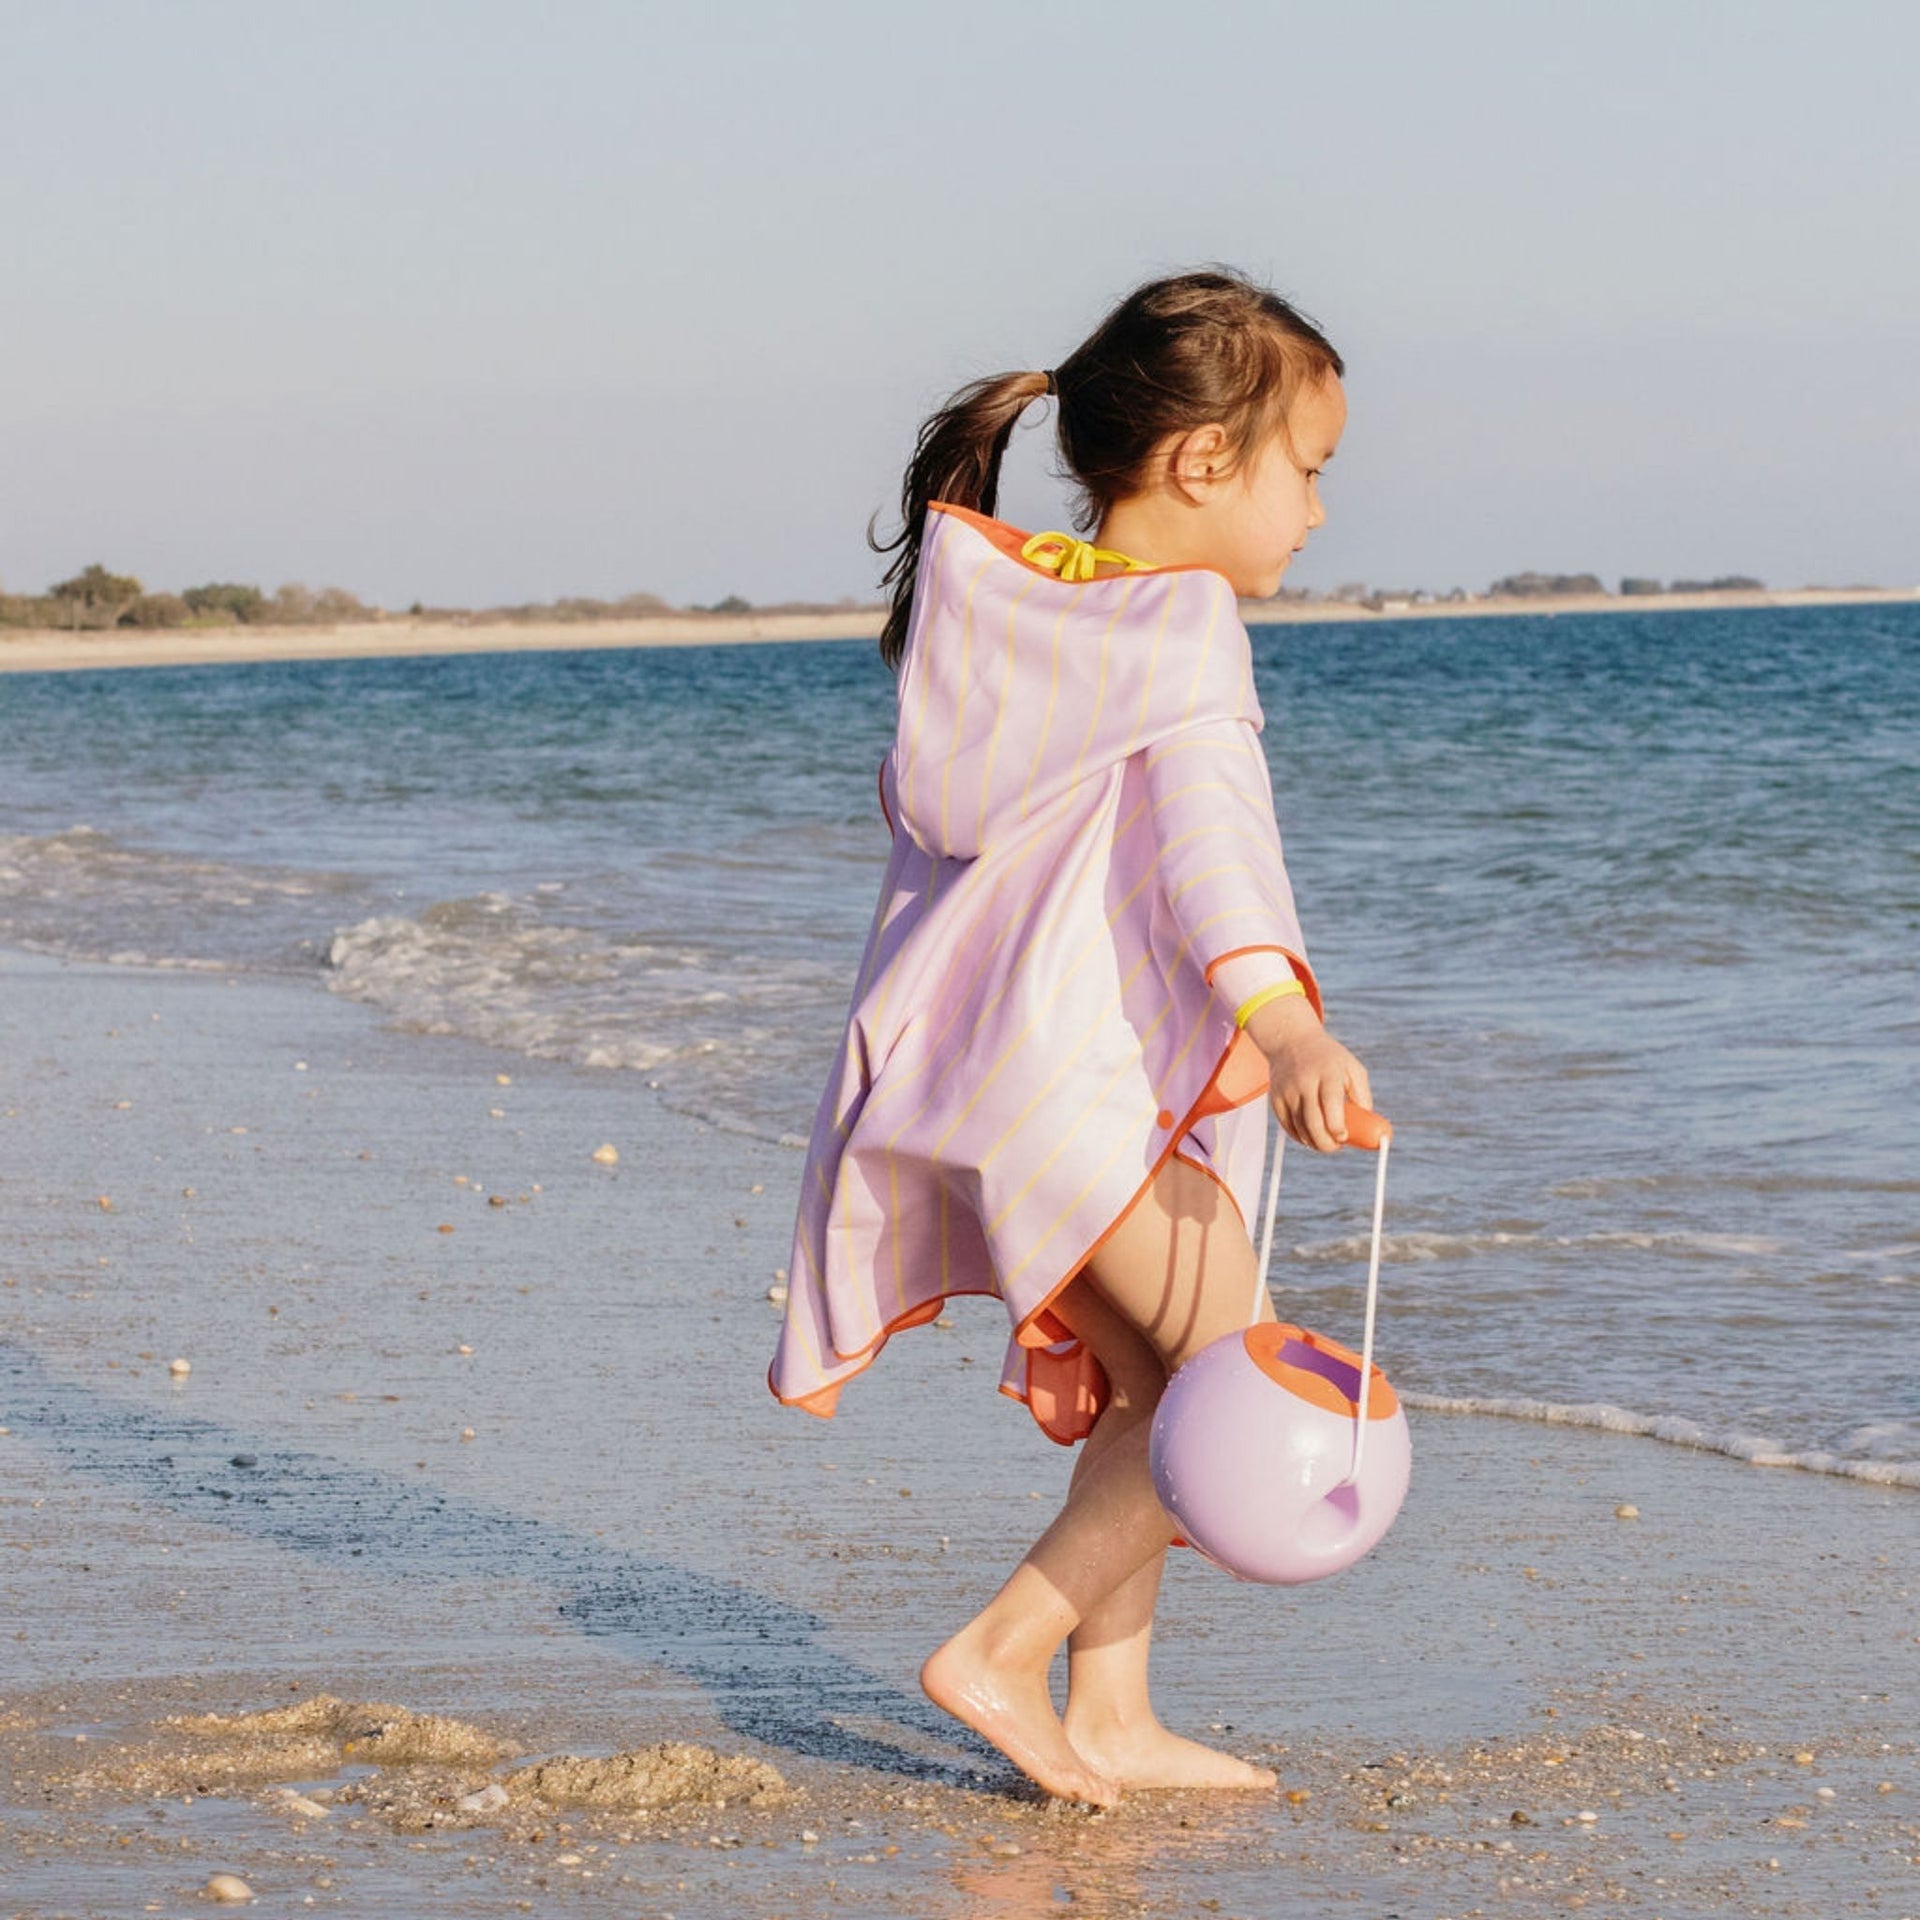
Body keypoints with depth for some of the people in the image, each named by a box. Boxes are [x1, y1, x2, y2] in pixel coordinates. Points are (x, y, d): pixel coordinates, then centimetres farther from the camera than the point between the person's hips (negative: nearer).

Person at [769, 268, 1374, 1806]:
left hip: (971, 1056, 10)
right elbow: (1209, 825, -26)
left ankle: (1109, 1715, 19)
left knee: (1148, 1385, 17)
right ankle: (1002, 1655, -7)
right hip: (1070, 1068, -9)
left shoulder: (1009, 601, 16)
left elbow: (920, 797, 25)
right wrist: (1282, 1019, -39)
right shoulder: (1182, 619, -10)